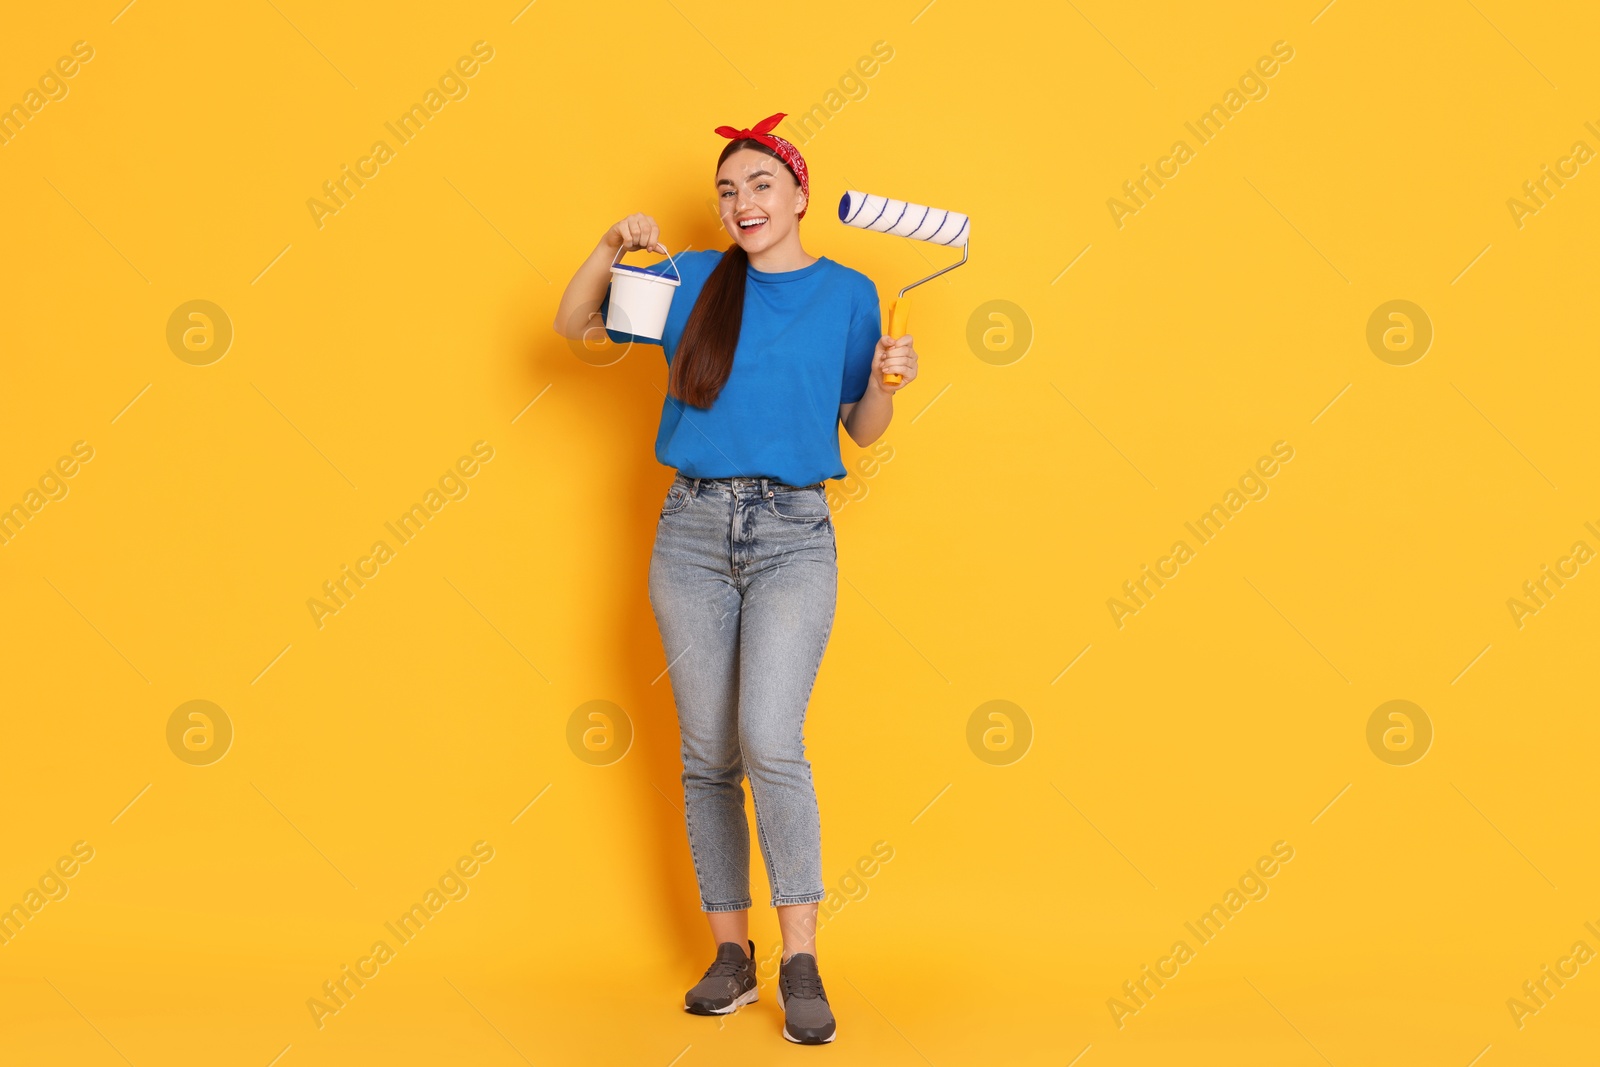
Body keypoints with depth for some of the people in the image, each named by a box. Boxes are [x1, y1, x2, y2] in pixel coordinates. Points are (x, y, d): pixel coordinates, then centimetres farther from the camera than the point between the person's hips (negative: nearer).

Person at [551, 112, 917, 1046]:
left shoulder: (847, 294, 5)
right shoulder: (694, 280, 8)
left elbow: (862, 431, 10)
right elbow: (572, 323, 13)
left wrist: (887, 380, -10)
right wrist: (614, 247, -2)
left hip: (794, 537, -2)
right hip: (693, 530, 3)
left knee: (770, 739, -19)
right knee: (708, 754, 5)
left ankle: (801, 960, -7)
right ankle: (731, 953, 16)